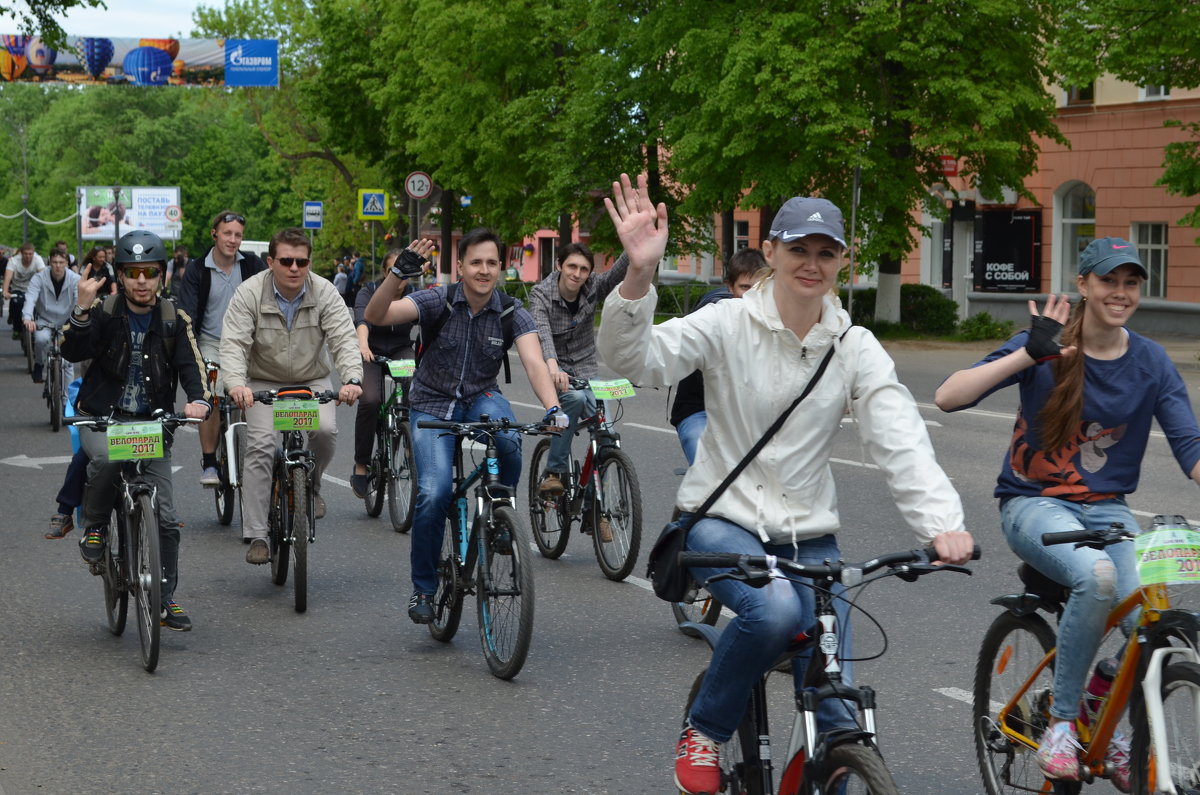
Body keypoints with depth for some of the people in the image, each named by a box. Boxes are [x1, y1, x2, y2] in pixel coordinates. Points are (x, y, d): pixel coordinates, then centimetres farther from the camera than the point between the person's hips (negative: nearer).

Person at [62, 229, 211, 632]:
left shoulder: (174, 320, 2)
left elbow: (191, 366, -8)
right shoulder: (104, 312, -3)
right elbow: (72, 352, -17)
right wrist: (82, 310, -33)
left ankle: (166, 599, 10)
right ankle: (95, 527, -9)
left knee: (165, 517, -1)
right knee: (106, 457, -37)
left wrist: (199, 400, -29)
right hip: (101, 417, -2)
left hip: (152, 423, 2)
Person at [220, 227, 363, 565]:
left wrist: (352, 379, -38)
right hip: (264, 383, -1)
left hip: (312, 381, 1)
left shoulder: (325, 293, -10)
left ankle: (311, 486, 7)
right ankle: (256, 536, -15)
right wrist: (236, 383, -42)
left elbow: (344, 340, -18)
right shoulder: (249, 294, -14)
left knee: (325, 430, -26)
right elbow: (234, 343, -22)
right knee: (260, 446, -18)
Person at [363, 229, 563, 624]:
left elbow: (534, 363, -26)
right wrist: (399, 272, -43)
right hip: (432, 405, -1)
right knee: (434, 494, -21)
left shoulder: (512, 314, -11)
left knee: (507, 439, -36)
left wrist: (552, 408, -45)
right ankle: (423, 588, 0)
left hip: (481, 398, 1)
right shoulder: (439, 301, -15)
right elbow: (375, 316, -26)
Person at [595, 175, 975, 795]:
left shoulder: (855, 348, 0)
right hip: (723, 520, -3)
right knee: (775, 608, -36)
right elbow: (636, 358, -21)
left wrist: (941, 523, -29)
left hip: (809, 534, 3)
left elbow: (900, 440, -11)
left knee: (834, 716, -6)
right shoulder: (729, 325, -7)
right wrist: (639, 278, -40)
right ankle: (705, 731, -8)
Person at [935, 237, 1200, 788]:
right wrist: (1029, 354, -26)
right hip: (1036, 503, -3)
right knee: (1097, 575, -36)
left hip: (1107, 508, 3)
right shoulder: (1046, 348, -7)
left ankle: (1118, 737, 8)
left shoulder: (1150, 362, 2)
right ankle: (1062, 721, -17)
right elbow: (948, 396, -18)